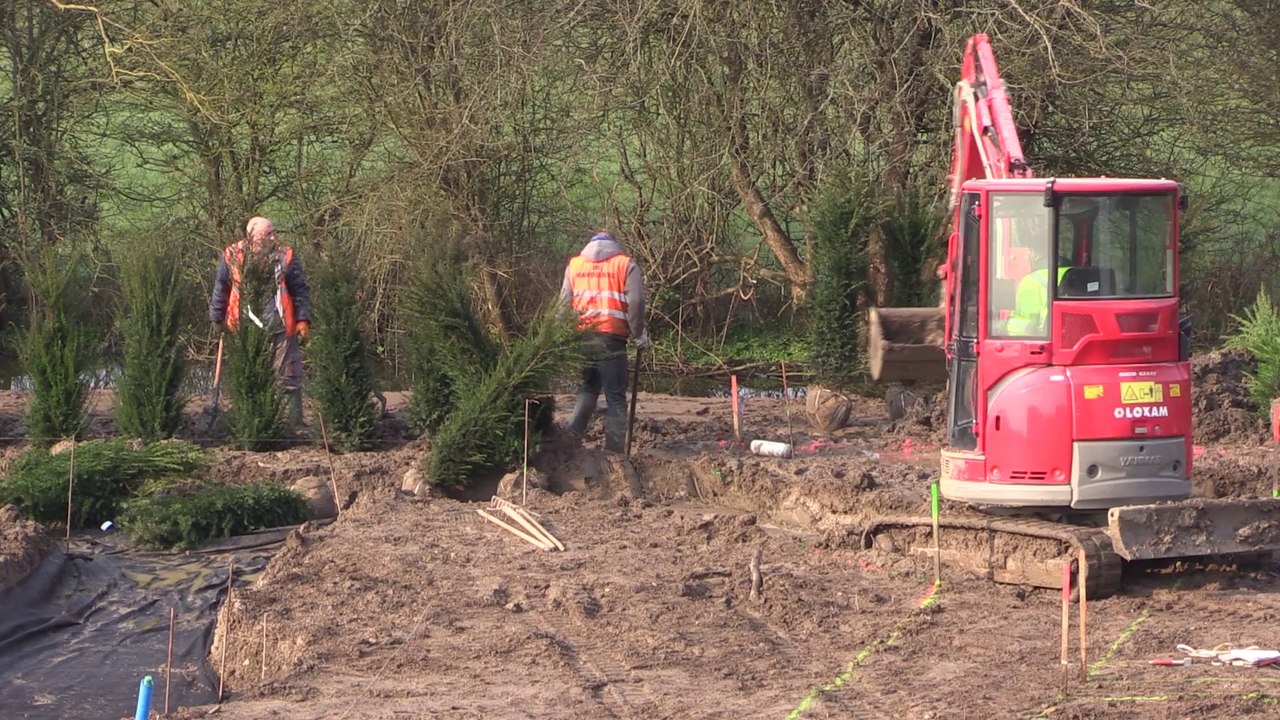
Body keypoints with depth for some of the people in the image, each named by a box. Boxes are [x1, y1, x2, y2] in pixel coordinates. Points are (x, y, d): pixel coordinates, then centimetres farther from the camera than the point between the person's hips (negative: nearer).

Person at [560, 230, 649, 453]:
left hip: (581, 337, 4)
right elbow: (635, 302, -5)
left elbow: (564, 302, 10)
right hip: (611, 337, -3)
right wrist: (639, 335, 4)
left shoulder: (574, 264, 14)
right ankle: (614, 449, -2)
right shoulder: (625, 264, 4)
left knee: (586, 390, 16)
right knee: (616, 397, 2)